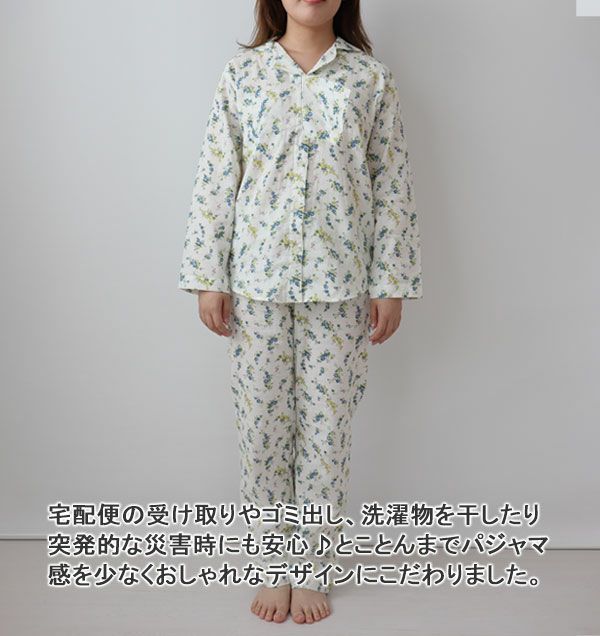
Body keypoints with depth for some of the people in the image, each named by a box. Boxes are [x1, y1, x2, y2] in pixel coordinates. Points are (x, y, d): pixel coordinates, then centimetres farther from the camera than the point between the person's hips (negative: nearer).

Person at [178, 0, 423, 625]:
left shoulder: (372, 78, 4)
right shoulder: (243, 71, 4)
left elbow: (392, 186, 2)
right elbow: (216, 178, 2)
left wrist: (391, 283, -2)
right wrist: (208, 278, -1)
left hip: (340, 284, 0)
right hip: (257, 279, 1)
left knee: (327, 426, 6)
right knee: (262, 423, 7)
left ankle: (313, 570, 25)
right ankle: (273, 567, 27)